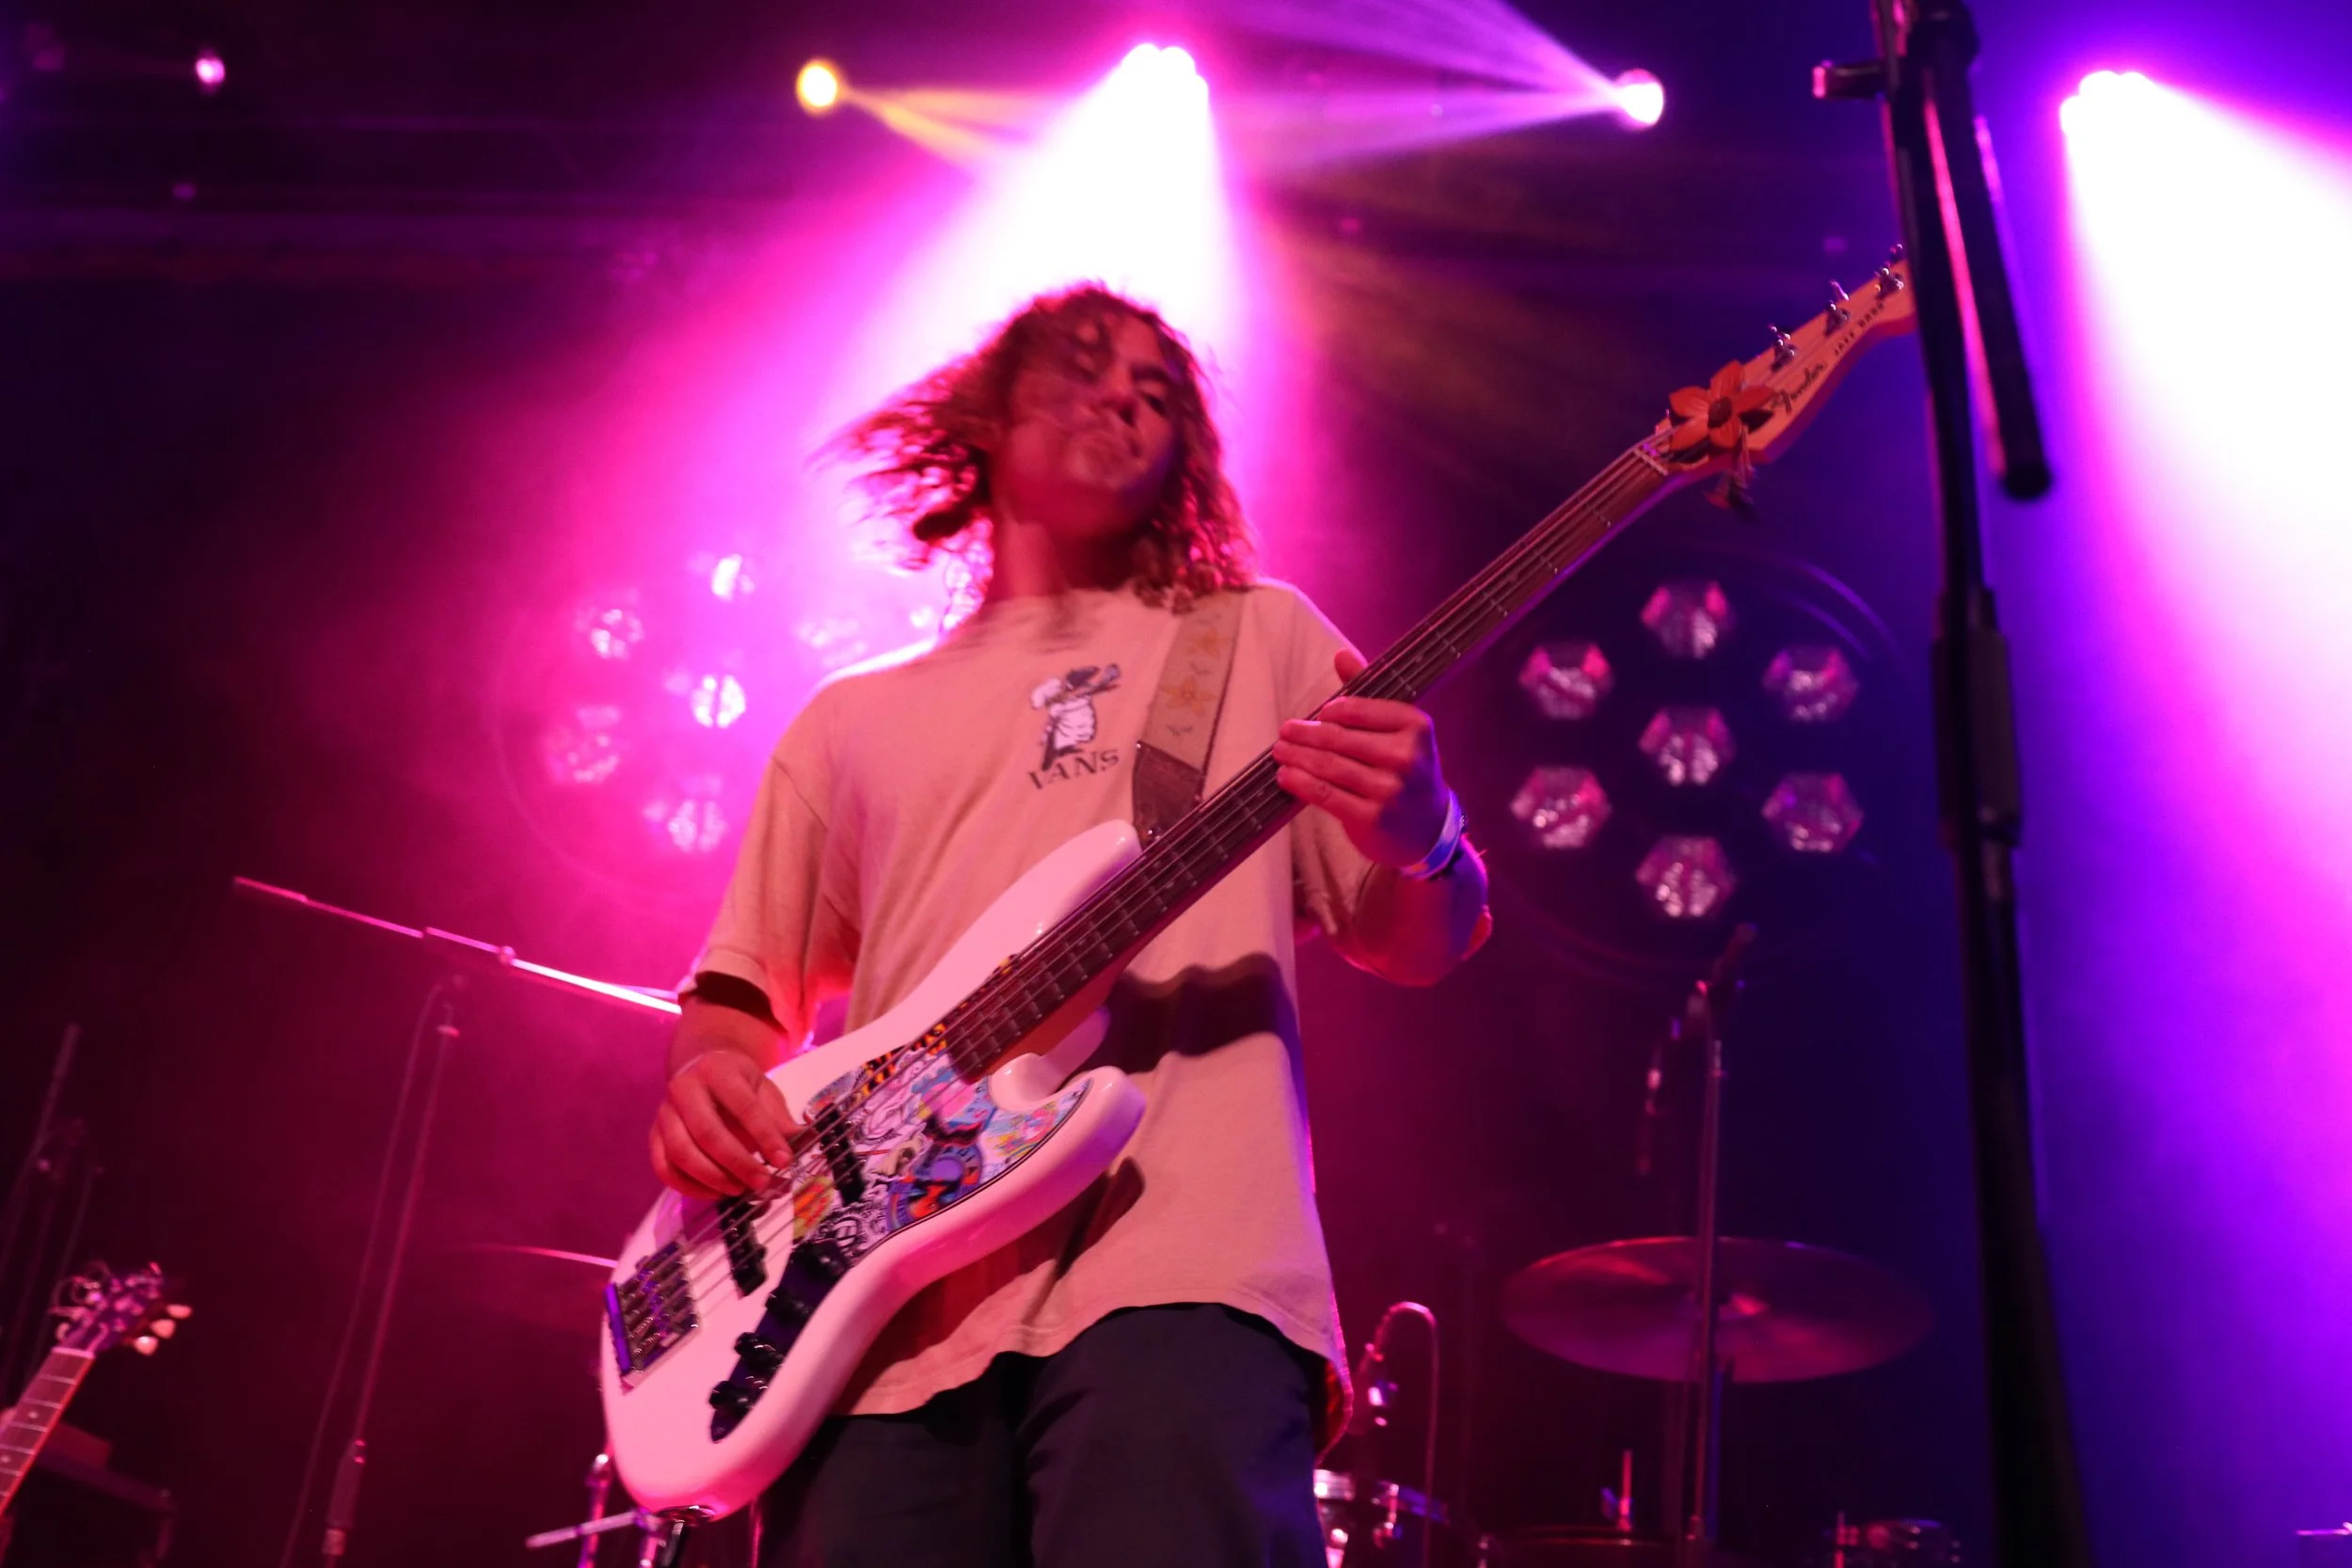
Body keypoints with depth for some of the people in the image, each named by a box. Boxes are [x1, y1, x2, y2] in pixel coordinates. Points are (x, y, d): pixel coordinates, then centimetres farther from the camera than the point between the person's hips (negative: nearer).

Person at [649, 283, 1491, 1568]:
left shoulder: (1256, 636, 17)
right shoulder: (854, 719, 24)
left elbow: (1420, 945, 13)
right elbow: (743, 991, 24)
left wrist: (1422, 838, -11)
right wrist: (704, 1079, -1)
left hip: (1177, 1265, -2)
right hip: (881, 1302, 3)